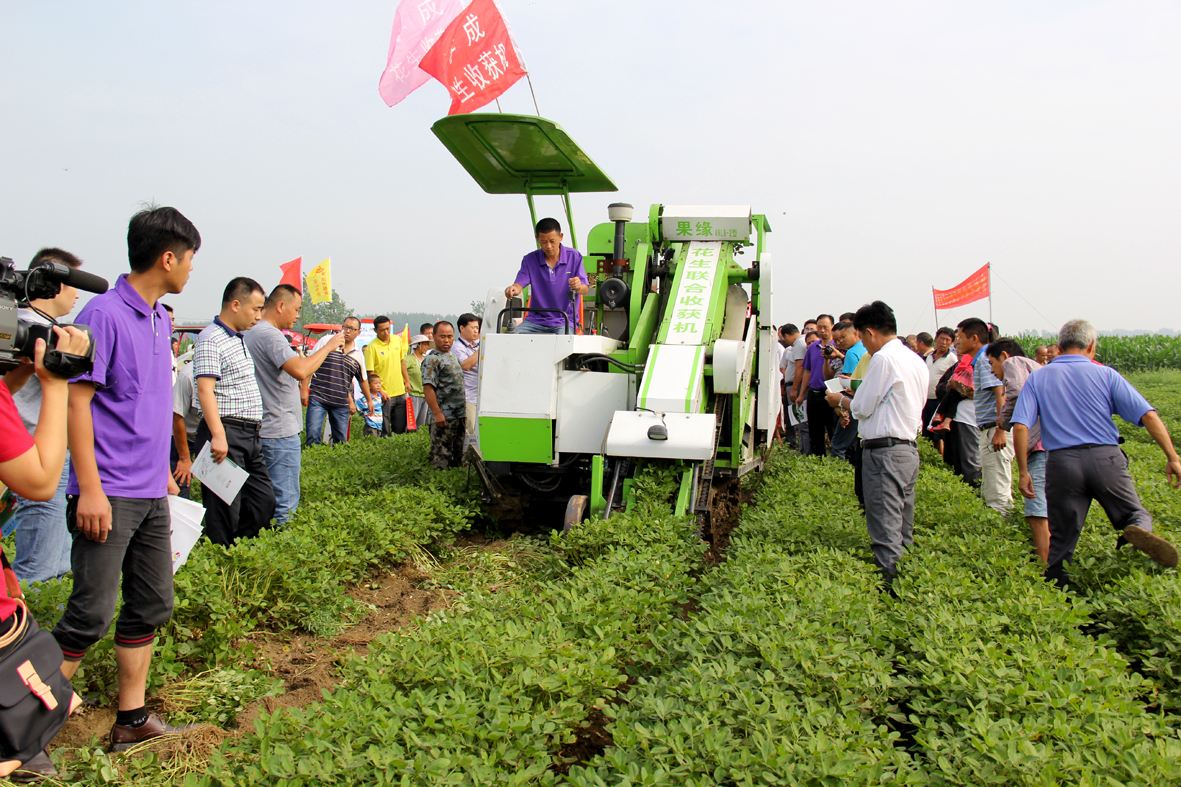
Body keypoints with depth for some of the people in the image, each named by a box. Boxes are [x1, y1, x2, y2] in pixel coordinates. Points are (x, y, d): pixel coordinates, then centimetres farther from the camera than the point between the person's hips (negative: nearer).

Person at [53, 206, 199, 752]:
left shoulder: (160, 319, 13)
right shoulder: (104, 314, -12)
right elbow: (77, 401, -15)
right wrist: (90, 490, -18)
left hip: (151, 492, 8)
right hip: (109, 495, -8)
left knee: (151, 606, 11)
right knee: (91, 614, -4)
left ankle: (132, 721, 23)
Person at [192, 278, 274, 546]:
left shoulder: (239, 339, 18)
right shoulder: (211, 339, -11)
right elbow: (205, 390, -20)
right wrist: (218, 435, -27)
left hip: (249, 434, 10)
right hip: (226, 434, -10)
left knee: (264, 500, 13)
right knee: (225, 509, -3)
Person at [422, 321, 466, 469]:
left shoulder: (453, 357, 14)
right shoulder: (432, 359, -13)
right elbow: (428, 388, -19)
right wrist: (437, 413, -23)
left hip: (460, 415, 9)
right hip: (444, 417, -9)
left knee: (458, 453, 16)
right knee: (441, 453, -3)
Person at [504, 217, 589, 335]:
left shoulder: (574, 256, 0)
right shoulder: (529, 259, 3)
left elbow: (585, 290, -2)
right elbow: (519, 284, -5)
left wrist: (579, 287, -28)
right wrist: (513, 289, -32)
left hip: (565, 320, -2)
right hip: (536, 319, 2)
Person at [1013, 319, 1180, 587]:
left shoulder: (1037, 378, 9)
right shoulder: (1105, 374, 8)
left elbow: (1020, 427, -3)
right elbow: (1148, 416, -1)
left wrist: (1023, 472, 1)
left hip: (1061, 462, 1)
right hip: (1106, 457, -1)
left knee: (1061, 538, 11)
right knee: (1137, 515, 12)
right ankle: (1139, 531, -21)